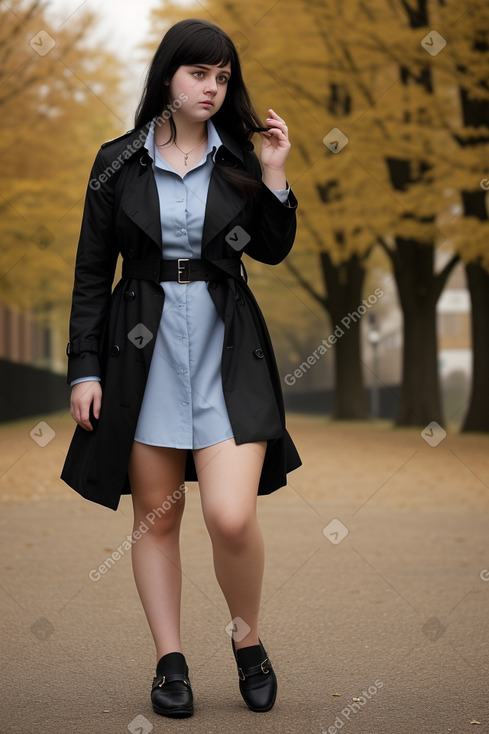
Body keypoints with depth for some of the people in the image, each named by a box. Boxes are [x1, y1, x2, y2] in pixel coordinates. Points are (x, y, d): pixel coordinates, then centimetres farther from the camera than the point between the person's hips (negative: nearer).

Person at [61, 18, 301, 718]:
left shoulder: (238, 157, 7)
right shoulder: (119, 161, 4)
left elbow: (272, 251, 6)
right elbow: (92, 272, 5)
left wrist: (274, 175, -7)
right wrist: (84, 369, 0)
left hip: (228, 351, 0)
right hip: (144, 350, 1)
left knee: (232, 516, -13)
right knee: (155, 517, 6)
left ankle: (249, 640, 12)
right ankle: (170, 660, 20)